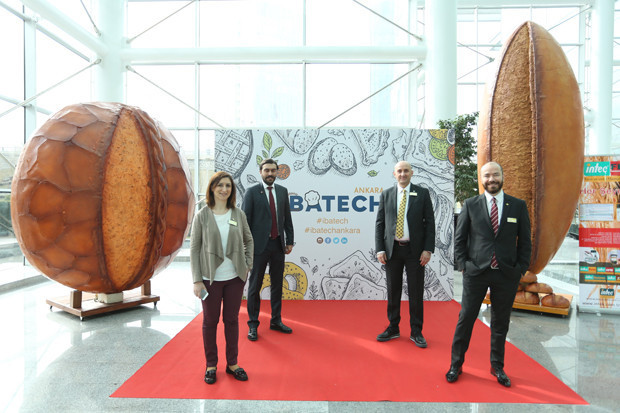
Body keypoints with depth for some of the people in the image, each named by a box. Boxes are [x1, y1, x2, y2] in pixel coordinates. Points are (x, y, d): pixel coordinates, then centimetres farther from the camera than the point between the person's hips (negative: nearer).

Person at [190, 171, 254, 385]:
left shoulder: (238, 214, 0)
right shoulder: (202, 216, -6)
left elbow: (249, 240, 12)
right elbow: (194, 248, -5)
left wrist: (247, 264, 2)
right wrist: (196, 280, -8)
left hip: (235, 278, 2)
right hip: (211, 278, -2)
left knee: (232, 320, 14)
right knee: (210, 321, 12)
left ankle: (232, 363, 30)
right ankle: (211, 365, 30)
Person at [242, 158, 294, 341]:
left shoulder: (282, 191, 8)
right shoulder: (252, 192, -5)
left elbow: (287, 218, 10)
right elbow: (245, 220, -6)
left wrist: (289, 241, 6)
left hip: (278, 244, 4)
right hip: (259, 245, -4)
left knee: (277, 284, 13)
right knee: (255, 286, 6)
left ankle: (276, 321, 28)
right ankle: (253, 324, 20)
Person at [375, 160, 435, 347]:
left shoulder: (422, 193, 3)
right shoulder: (386, 194, 7)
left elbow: (430, 222, 0)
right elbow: (379, 223, 6)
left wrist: (428, 249, -8)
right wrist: (380, 249, -3)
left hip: (415, 250, -1)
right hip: (392, 249, 2)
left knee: (416, 292, 6)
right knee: (392, 291, 10)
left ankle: (416, 332, 20)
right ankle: (393, 328, 25)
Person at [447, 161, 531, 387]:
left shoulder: (518, 205, 4)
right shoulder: (470, 205, 1)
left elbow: (525, 241, 6)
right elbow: (459, 238, 3)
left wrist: (521, 268, -1)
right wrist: (463, 265, -4)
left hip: (507, 275, 1)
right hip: (476, 272, -1)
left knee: (500, 322, 14)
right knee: (465, 319, 5)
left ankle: (497, 367, 32)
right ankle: (456, 364, 21)